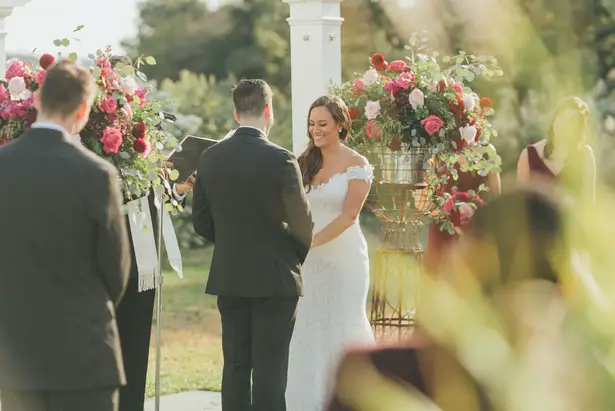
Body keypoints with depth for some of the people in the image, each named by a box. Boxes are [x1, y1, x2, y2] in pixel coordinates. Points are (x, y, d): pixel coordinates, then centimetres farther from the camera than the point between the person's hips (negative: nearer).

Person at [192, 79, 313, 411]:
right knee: (269, 370, -1)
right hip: (274, 278, -4)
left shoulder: (210, 157, 0)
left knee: (235, 365, 10)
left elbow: (201, 221, 6)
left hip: (228, 278, 4)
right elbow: (303, 224, -8)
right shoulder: (281, 160, -14)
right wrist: (298, 255, 12)